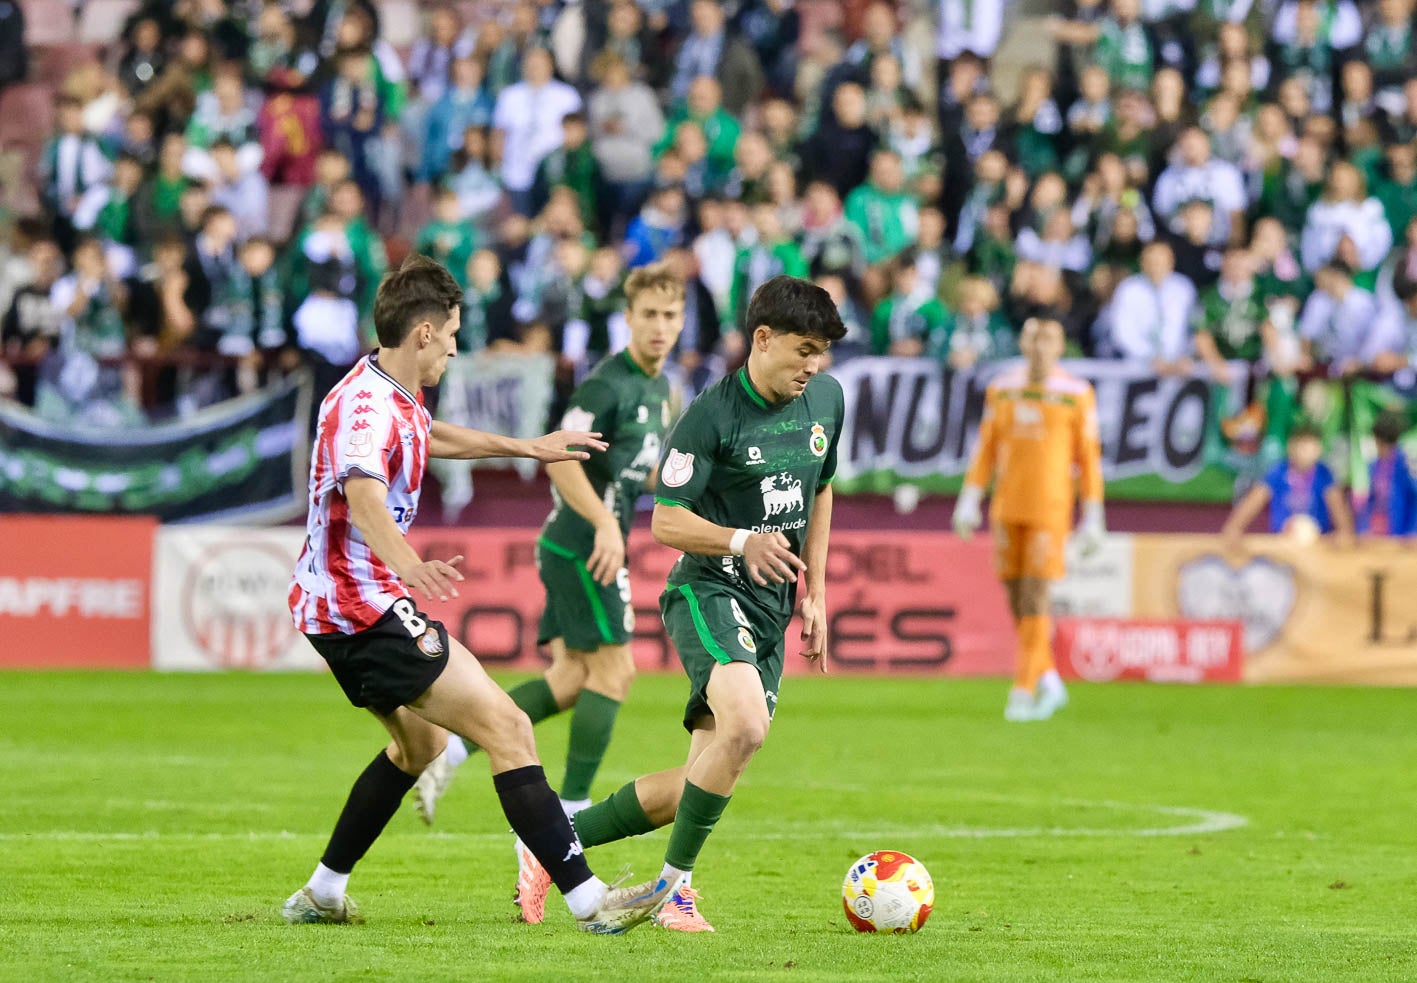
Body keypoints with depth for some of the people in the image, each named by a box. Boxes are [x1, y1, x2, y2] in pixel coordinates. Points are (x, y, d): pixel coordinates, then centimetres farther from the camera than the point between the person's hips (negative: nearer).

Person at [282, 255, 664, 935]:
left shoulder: (392, 396, 11)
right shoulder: (368, 407, -22)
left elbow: (432, 438, 36)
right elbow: (363, 496, -42)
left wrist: (529, 447, 43)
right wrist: (410, 567, -61)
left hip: (336, 606, 11)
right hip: (365, 608, -11)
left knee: (420, 742, 29)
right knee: (507, 729, -13)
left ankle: (322, 893, 32)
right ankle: (586, 899, -17)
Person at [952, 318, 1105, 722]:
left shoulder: (1076, 394, -1)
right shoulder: (1002, 389, 9)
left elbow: (1089, 459, 0)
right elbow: (986, 450, 13)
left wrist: (1092, 518, -2)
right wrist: (969, 501, 6)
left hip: (1050, 507, -4)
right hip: (1007, 507, 4)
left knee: (1034, 596, -10)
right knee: (1016, 597, 6)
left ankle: (1024, 691, -7)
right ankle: (1049, 684, 20)